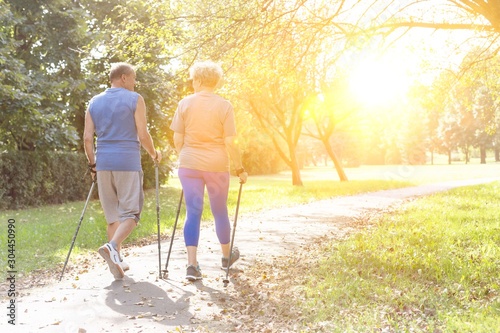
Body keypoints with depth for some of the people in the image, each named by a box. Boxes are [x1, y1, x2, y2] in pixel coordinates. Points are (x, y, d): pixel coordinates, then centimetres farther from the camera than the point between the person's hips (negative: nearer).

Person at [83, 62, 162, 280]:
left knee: (112, 214, 13)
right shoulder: (135, 100, -2)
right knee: (130, 213, 0)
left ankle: (117, 261, 15)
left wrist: (92, 164, 18)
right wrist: (154, 154, 11)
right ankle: (112, 247, -23)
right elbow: (143, 135, -6)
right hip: (128, 163, -5)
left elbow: (87, 137, 7)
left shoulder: (95, 102, 11)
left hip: (103, 163, 5)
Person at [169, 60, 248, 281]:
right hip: (217, 166, -1)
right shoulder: (224, 106, -5)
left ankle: (192, 265, -2)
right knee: (220, 212, 15)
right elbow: (230, 142, -7)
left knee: (193, 213, 5)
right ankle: (226, 257, 34)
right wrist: (240, 169, 2)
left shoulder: (185, 103, -1)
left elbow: (177, 139, 2)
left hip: (189, 165, 1)